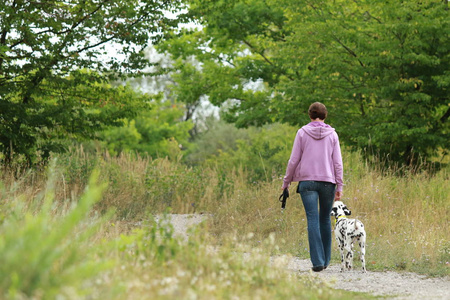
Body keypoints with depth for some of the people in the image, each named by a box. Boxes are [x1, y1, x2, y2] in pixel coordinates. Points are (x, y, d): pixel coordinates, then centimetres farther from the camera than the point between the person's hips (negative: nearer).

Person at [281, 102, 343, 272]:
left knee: (313, 220, -5)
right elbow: (338, 162, 3)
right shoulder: (332, 134, 5)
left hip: (307, 181, -1)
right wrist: (339, 186, 6)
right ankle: (325, 260, 18)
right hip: (328, 181, 1)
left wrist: (286, 182, 12)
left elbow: (294, 160, 2)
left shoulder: (302, 133, 2)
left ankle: (318, 261, -14)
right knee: (325, 219, 13)